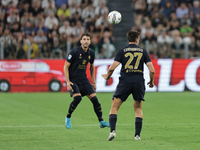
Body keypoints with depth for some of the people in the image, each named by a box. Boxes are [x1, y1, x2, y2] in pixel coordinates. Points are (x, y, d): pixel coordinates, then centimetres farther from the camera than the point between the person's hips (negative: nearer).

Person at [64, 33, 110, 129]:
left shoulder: (91, 53, 4)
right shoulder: (74, 52, -13)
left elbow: (92, 67, 19)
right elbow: (66, 67, -9)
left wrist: (94, 82, 17)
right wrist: (67, 82, -16)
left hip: (83, 79, 5)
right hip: (73, 80, -5)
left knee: (94, 98, -9)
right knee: (77, 98, -25)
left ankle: (101, 121, -3)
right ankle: (68, 117, -3)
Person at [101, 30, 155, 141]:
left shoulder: (122, 51, 5)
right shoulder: (143, 52, 9)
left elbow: (112, 68, -4)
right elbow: (152, 70, 2)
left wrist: (107, 76, 17)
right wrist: (151, 82, 20)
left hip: (125, 82, -1)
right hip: (139, 81, 2)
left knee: (114, 108, 5)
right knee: (138, 109, 17)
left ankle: (112, 131, -14)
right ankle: (137, 135, 7)